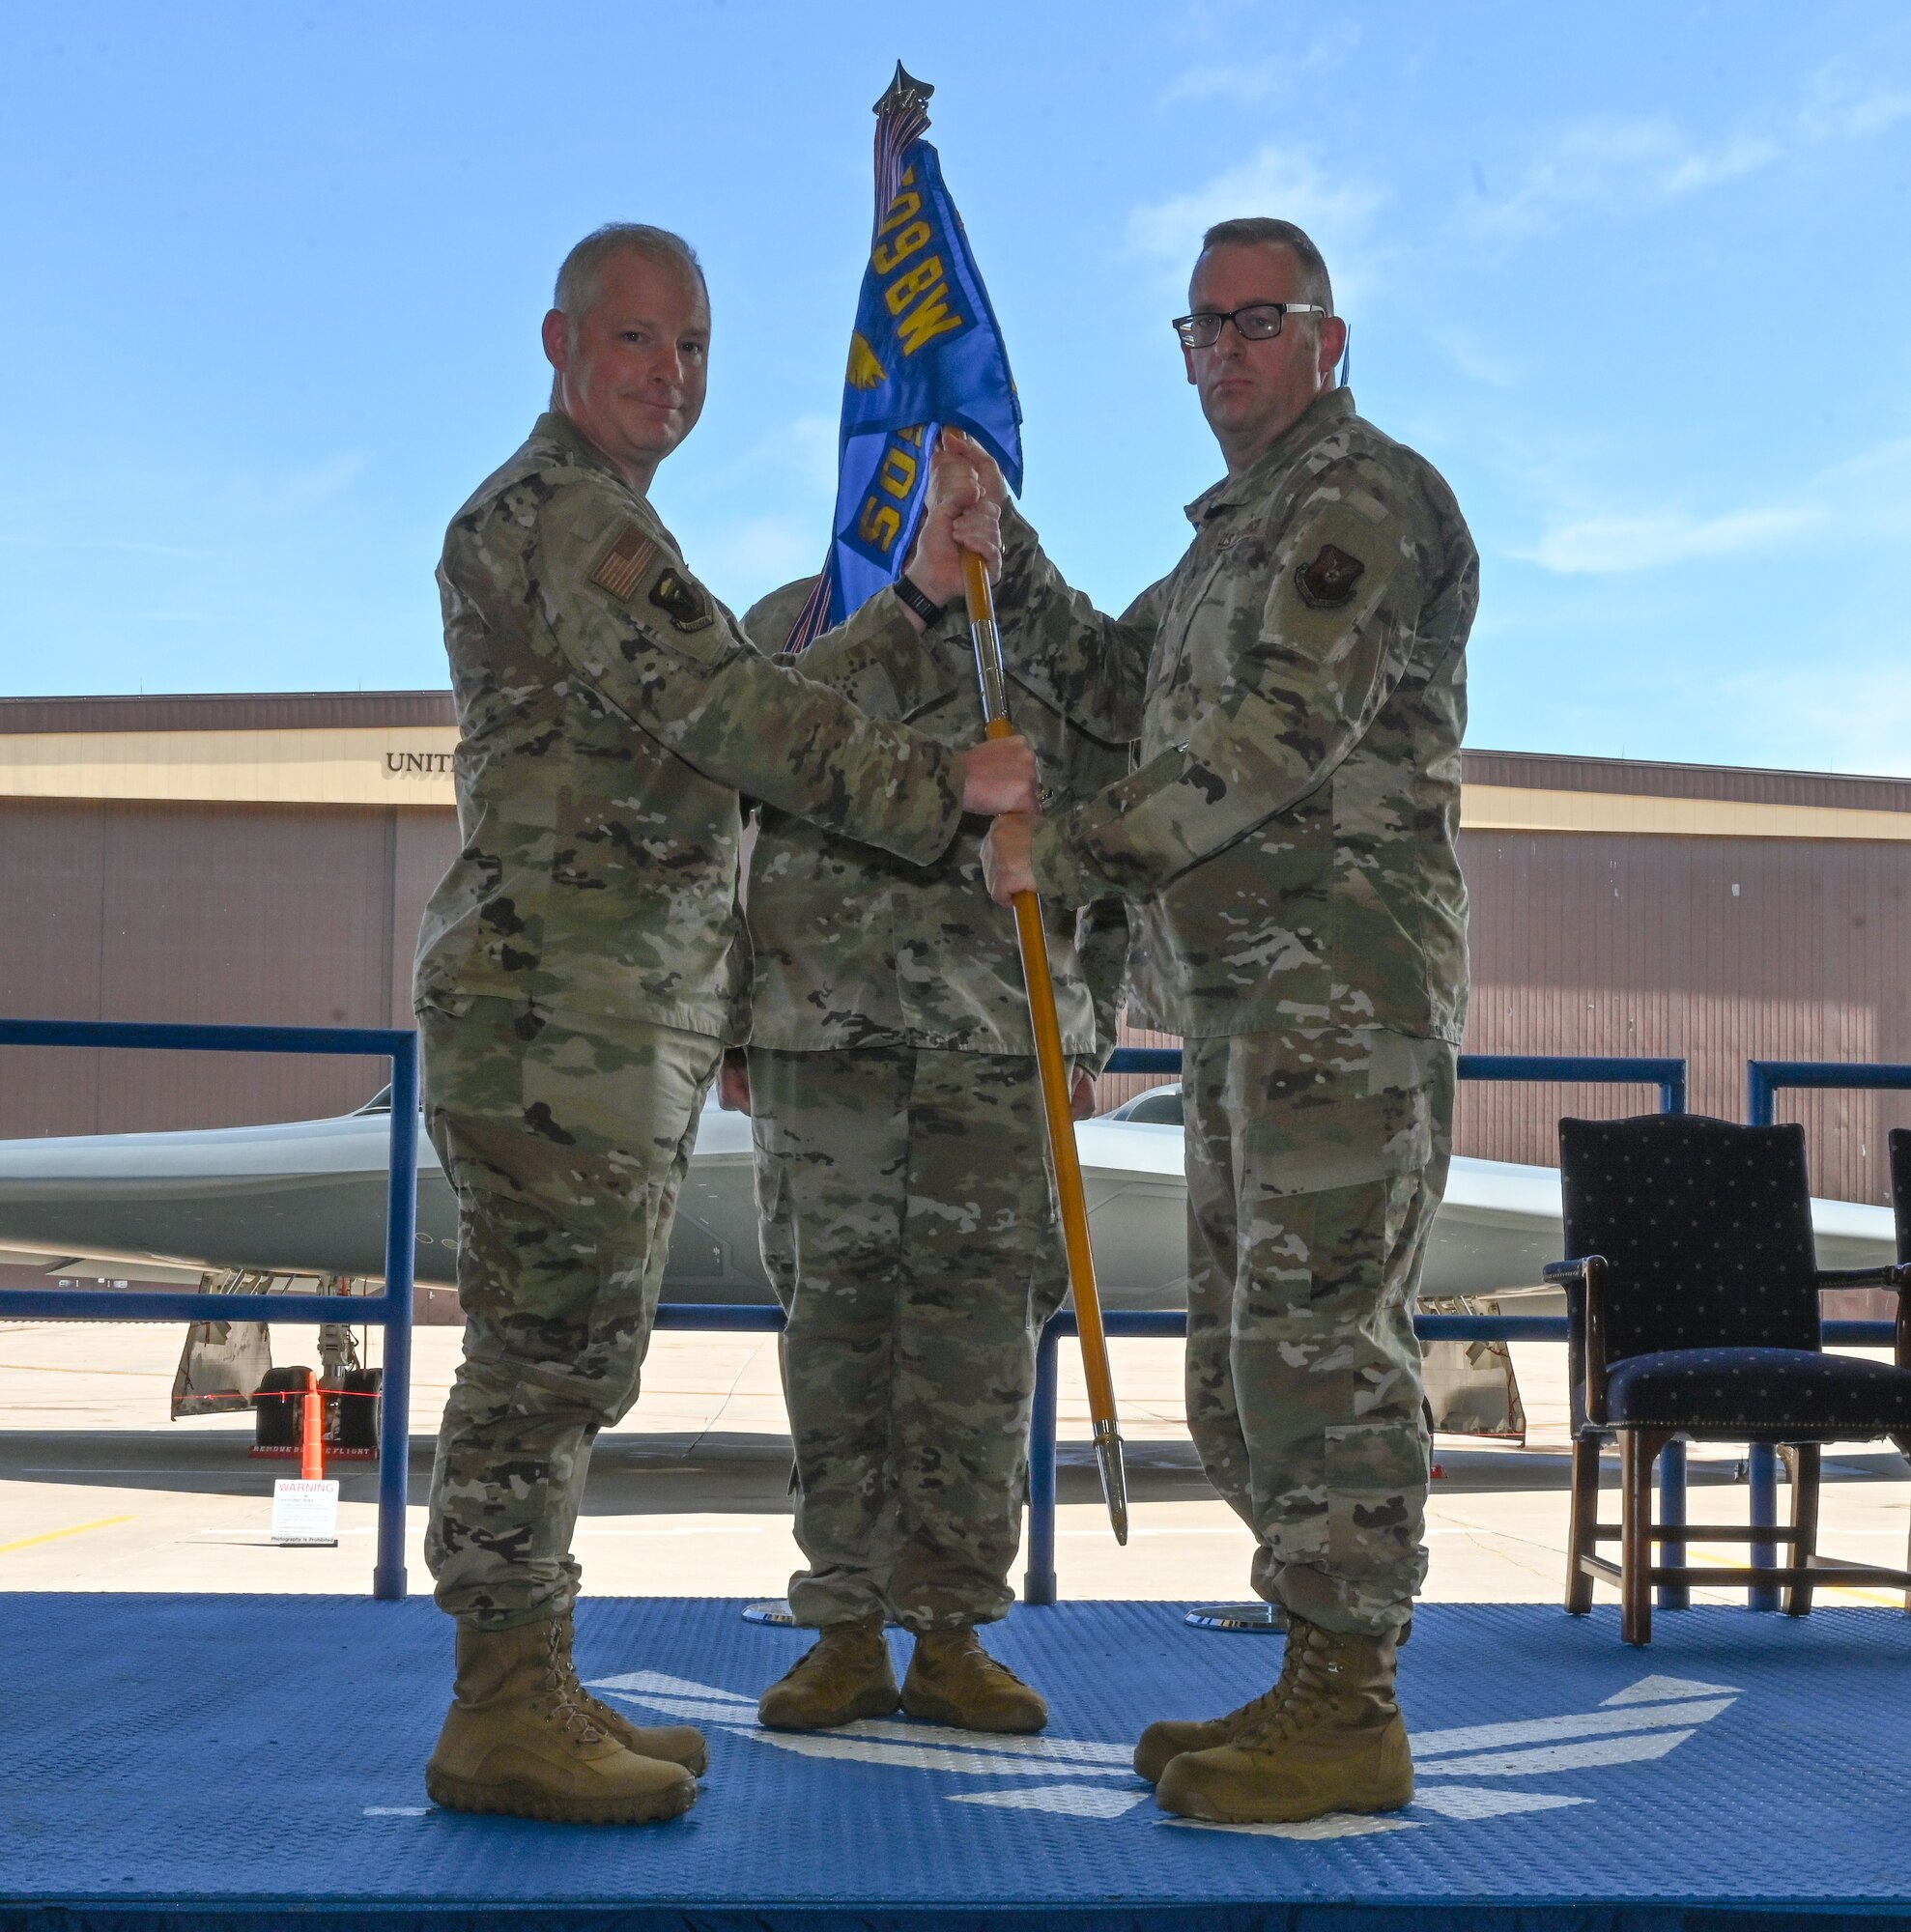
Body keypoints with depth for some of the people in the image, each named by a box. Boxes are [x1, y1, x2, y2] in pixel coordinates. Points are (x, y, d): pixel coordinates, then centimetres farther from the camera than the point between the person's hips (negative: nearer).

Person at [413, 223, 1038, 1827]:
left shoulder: (603, 522, 26)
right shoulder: (559, 509, -9)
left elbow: (699, 736, 27)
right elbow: (727, 708, -19)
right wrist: (944, 787, -15)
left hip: (627, 1016, 11)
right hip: (558, 1004, -11)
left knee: (569, 1360, 11)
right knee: (550, 1350, -9)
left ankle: (534, 1693, 17)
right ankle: (505, 1720, -4)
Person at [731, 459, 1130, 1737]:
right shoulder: (795, 622, 11)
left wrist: (1093, 1031, 11)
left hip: (1005, 1043, 1)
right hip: (826, 1030, -1)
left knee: (982, 1332, 0)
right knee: (837, 1321, 2)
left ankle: (953, 1634, 9)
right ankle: (847, 1631, 11)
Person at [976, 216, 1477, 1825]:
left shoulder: (1364, 491, -6)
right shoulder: (1239, 529, 26)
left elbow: (1279, 736, -17)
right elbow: (1116, 687, 25)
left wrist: (1068, 854, -15)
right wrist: (997, 552, 16)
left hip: (1347, 982, -10)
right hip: (1243, 1001, 10)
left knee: (1319, 1333, -10)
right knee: (1247, 1353, 10)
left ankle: (1350, 1713, -4)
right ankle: (1319, 1688, 18)